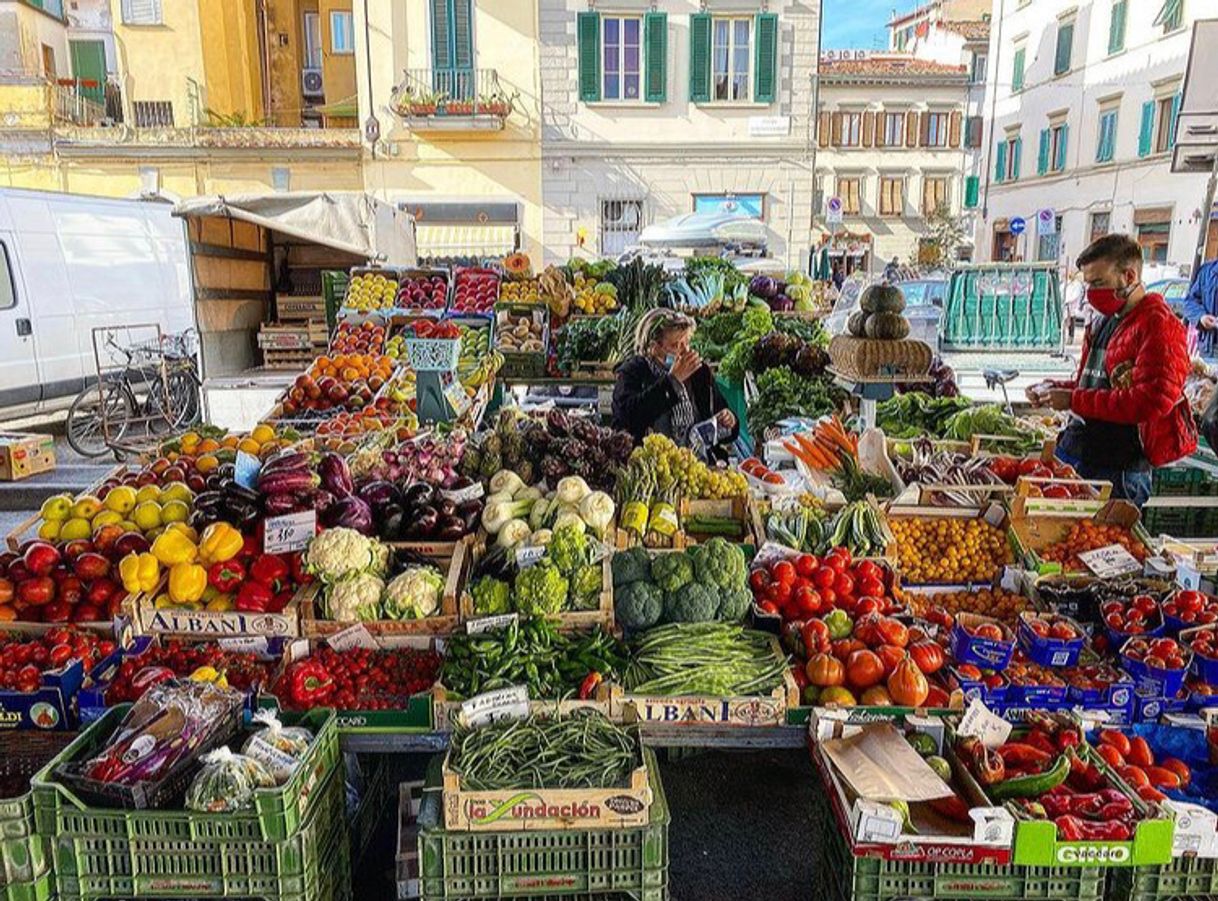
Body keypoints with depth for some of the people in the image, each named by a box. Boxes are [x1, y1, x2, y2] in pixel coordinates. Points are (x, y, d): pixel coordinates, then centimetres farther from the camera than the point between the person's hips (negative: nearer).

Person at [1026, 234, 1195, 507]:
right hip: (1072, 453, 8)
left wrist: (1074, 400, -21)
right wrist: (1056, 389, 7)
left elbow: (1154, 400, -24)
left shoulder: (1158, 324, -13)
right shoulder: (1102, 321, 16)